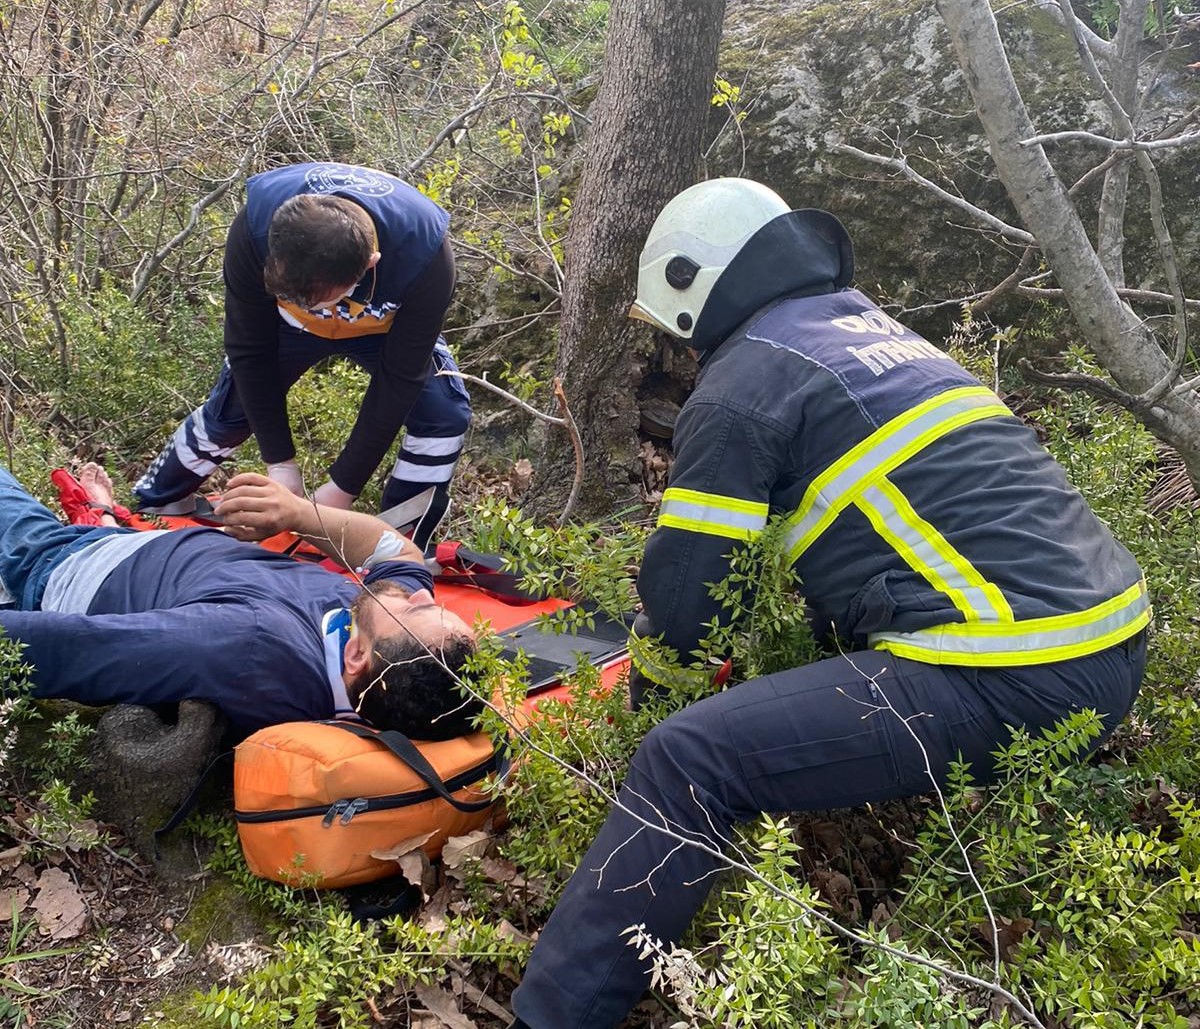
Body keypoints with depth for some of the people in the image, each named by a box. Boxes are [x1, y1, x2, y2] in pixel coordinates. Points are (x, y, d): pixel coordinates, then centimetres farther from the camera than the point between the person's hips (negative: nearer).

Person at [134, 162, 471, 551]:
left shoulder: (425, 255, -43)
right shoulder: (255, 228, -39)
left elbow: (400, 379, -31)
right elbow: (249, 349, -23)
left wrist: (342, 487, -27)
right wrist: (280, 462, -20)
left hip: (385, 329, 0)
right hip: (288, 324, 1)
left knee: (445, 414, -19)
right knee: (226, 413, 1)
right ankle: (151, 507, 28)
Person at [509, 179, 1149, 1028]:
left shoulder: (741, 384, -3)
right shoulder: (878, 329, 22)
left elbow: (680, 597, -1)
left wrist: (652, 671, 23)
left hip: (1011, 676, -9)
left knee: (689, 763, -14)